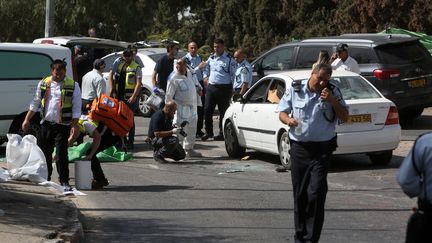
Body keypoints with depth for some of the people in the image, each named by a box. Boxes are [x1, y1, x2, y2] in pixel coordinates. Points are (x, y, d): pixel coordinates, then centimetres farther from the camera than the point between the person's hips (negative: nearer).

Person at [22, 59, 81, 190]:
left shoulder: (73, 85, -3)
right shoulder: (43, 84, 8)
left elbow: (76, 107, -3)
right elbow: (35, 103, 14)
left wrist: (74, 125, -11)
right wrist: (27, 120, 10)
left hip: (62, 125, -4)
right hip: (46, 124, 4)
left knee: (62, 153, -6)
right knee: (44, 152, 9)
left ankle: (64, 181, 1)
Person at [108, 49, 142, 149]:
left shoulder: (136, 67, -3)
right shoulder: (119, 64, 14)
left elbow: (138, 83, -11)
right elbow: (110, 75, 23)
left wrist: (134, 96, -20)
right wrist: (111, 88, 9)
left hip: (130, 98, -5)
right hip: (119, 96, 5)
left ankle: (130, 142, 2)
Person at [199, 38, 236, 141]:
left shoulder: (229, 59, -4)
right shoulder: (211, 58, 12)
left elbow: (233, 74, -4)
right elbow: (206, 67, 29)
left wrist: (231, 88, -8)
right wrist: (205, 77, 13)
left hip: (224, 88, -5)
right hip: (211, 87, 5)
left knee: (223, 112, 2)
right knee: (207, 110, 3)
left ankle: (222, 134, 10)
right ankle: (208, 132, 14)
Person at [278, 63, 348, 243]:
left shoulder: (333, 92, 1)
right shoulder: (295, 90, 3)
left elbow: (344, 117, 2)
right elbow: (282, 112, 11)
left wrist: (332, 101, -14)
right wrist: (288, 120, -12)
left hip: (322, 149, -2)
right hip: (299, 147, 2)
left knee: (316, 193, -11)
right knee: (299, 194, 8)